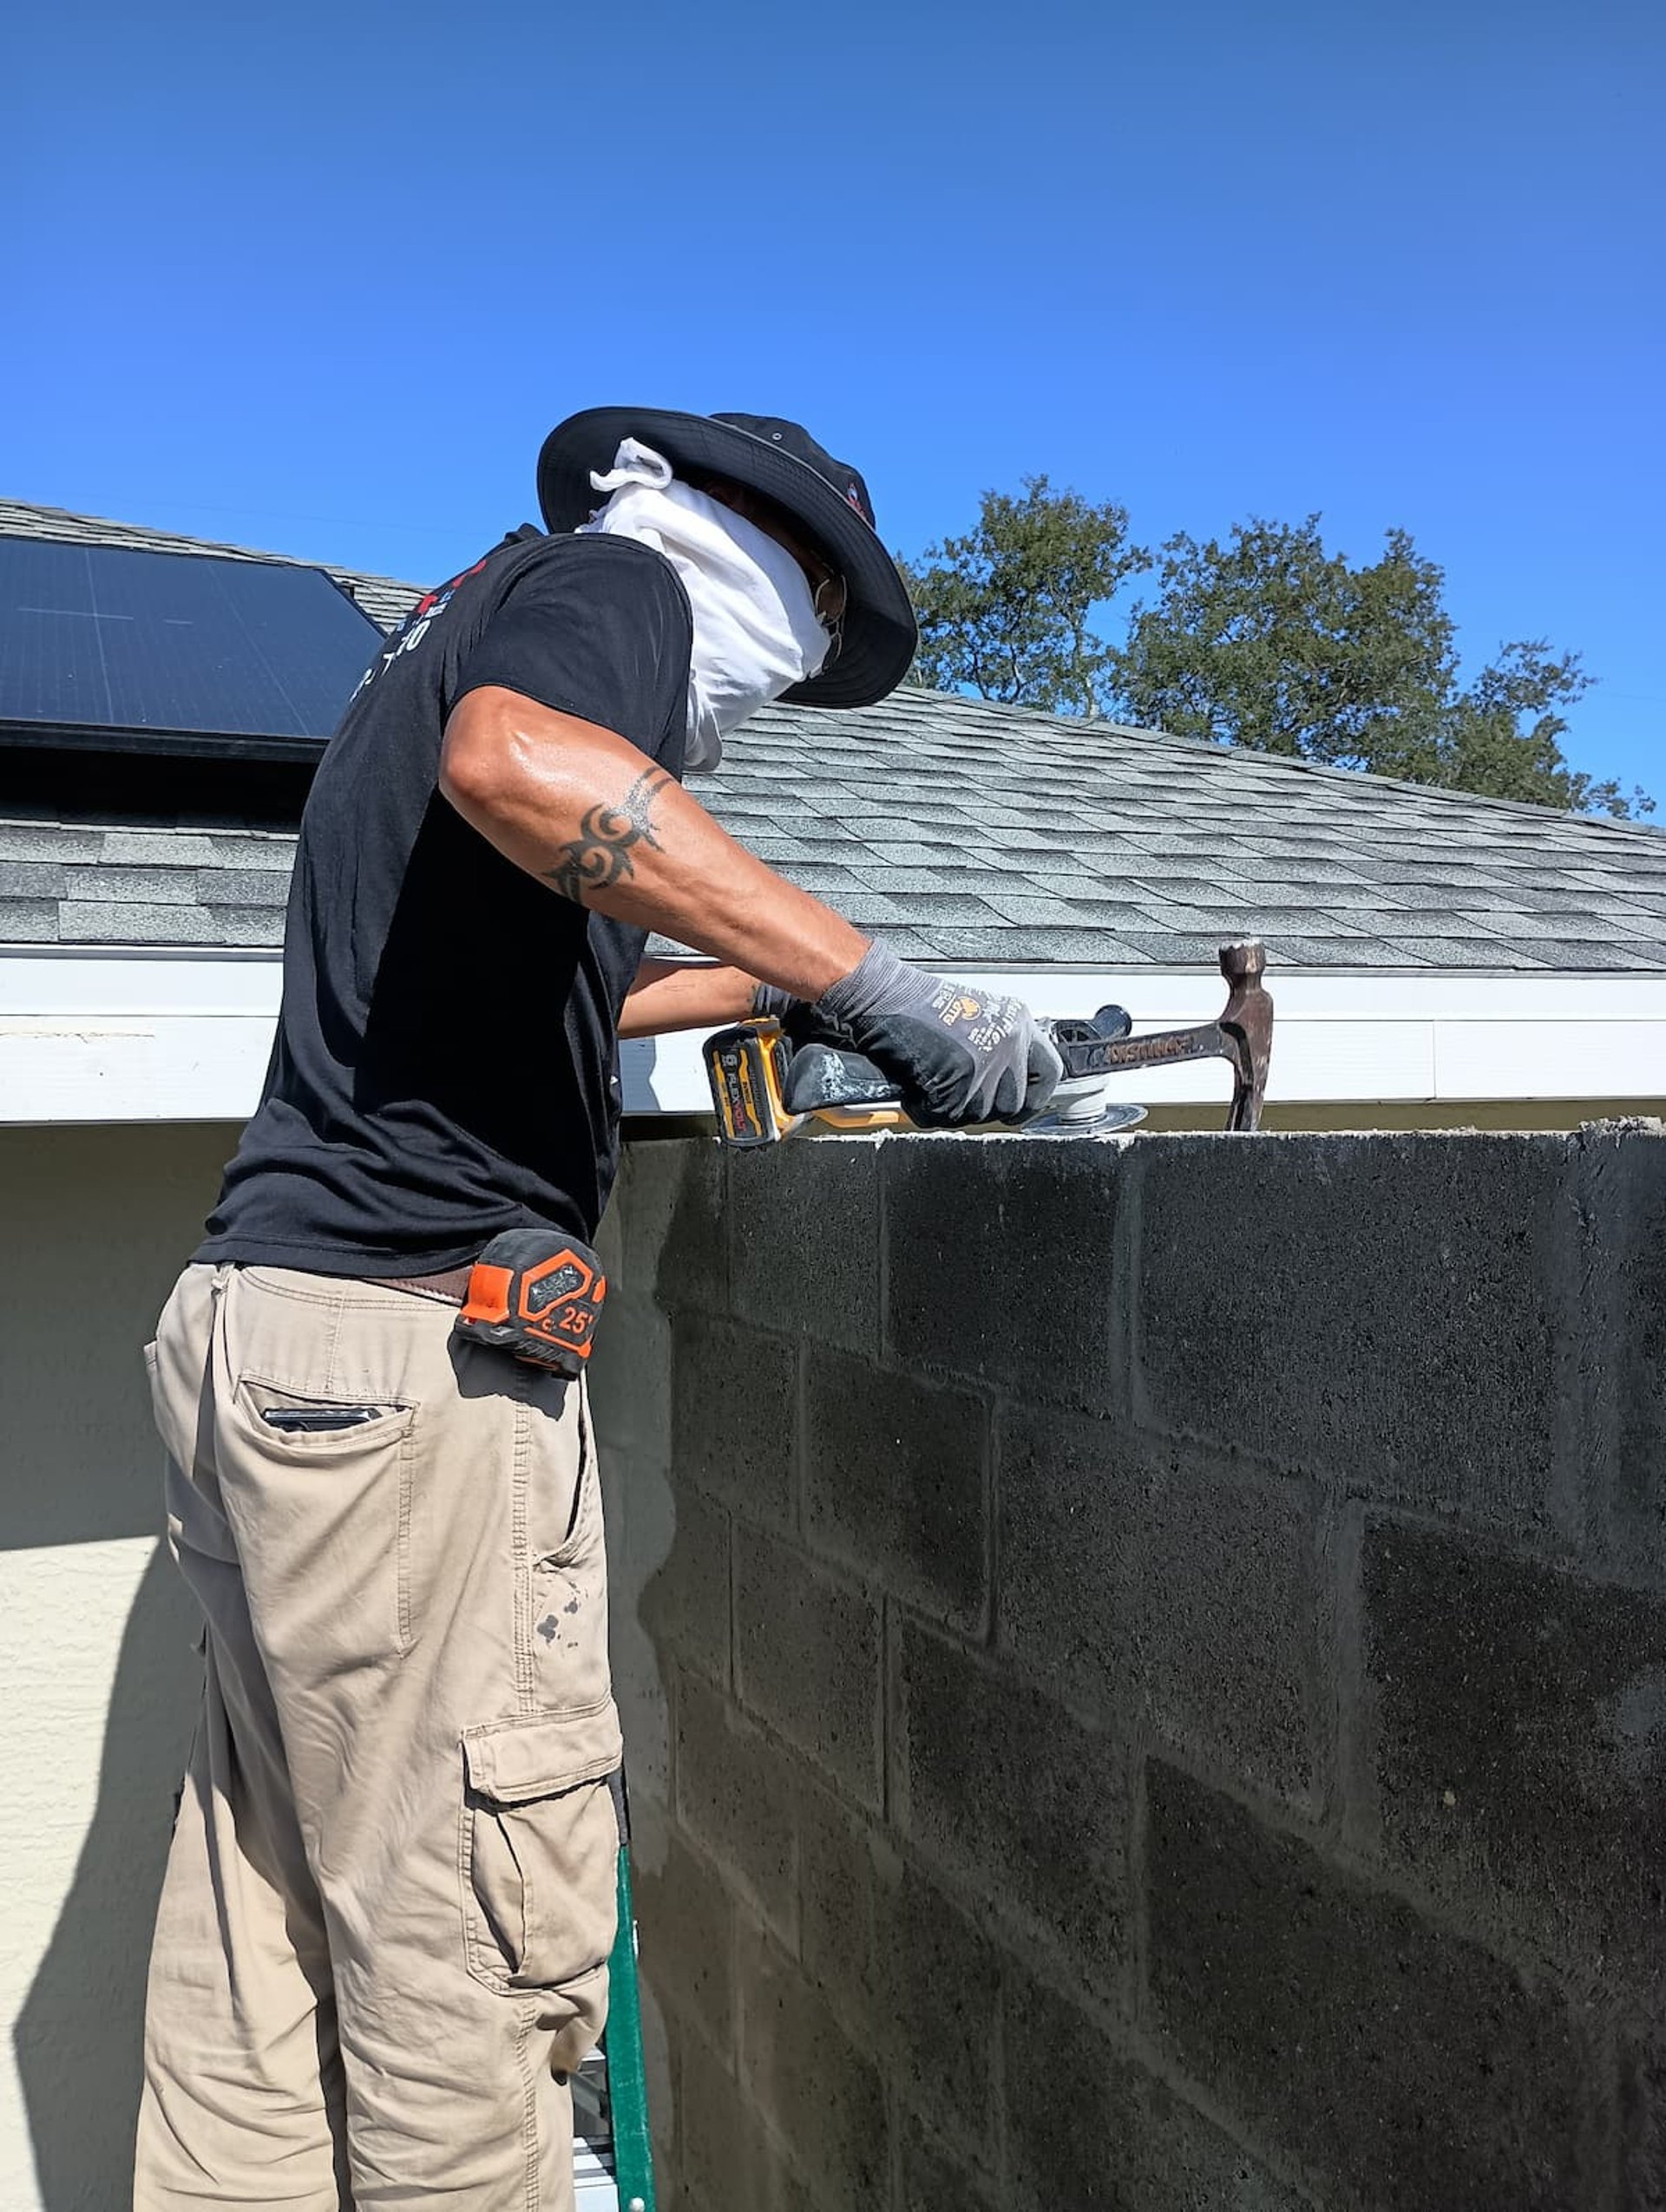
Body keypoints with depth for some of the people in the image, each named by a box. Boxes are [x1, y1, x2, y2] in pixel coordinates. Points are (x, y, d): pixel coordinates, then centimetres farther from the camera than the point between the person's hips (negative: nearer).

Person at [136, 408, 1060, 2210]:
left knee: (266, 1926, 14)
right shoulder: (615, 576, -1)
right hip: (409, 1341, -10)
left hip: (255, 1323, 10)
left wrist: (773, 986, 34)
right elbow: (520, 763, -26)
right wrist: (878, 989, -24)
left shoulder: (462, 624, 28)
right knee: (473, 1946, 0)